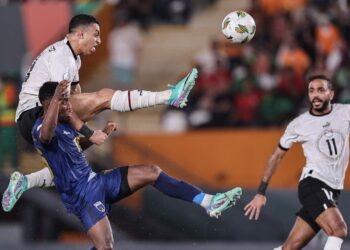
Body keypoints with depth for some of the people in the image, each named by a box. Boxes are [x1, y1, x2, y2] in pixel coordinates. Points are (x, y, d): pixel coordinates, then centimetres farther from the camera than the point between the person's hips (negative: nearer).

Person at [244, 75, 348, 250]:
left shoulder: (345, 112, 3)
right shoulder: (298, 125, -2)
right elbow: (277, 156, 8)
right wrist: (261, 193, 6)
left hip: (333, 190, 3)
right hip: (312, 183, -3)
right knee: (338, 230, -28)